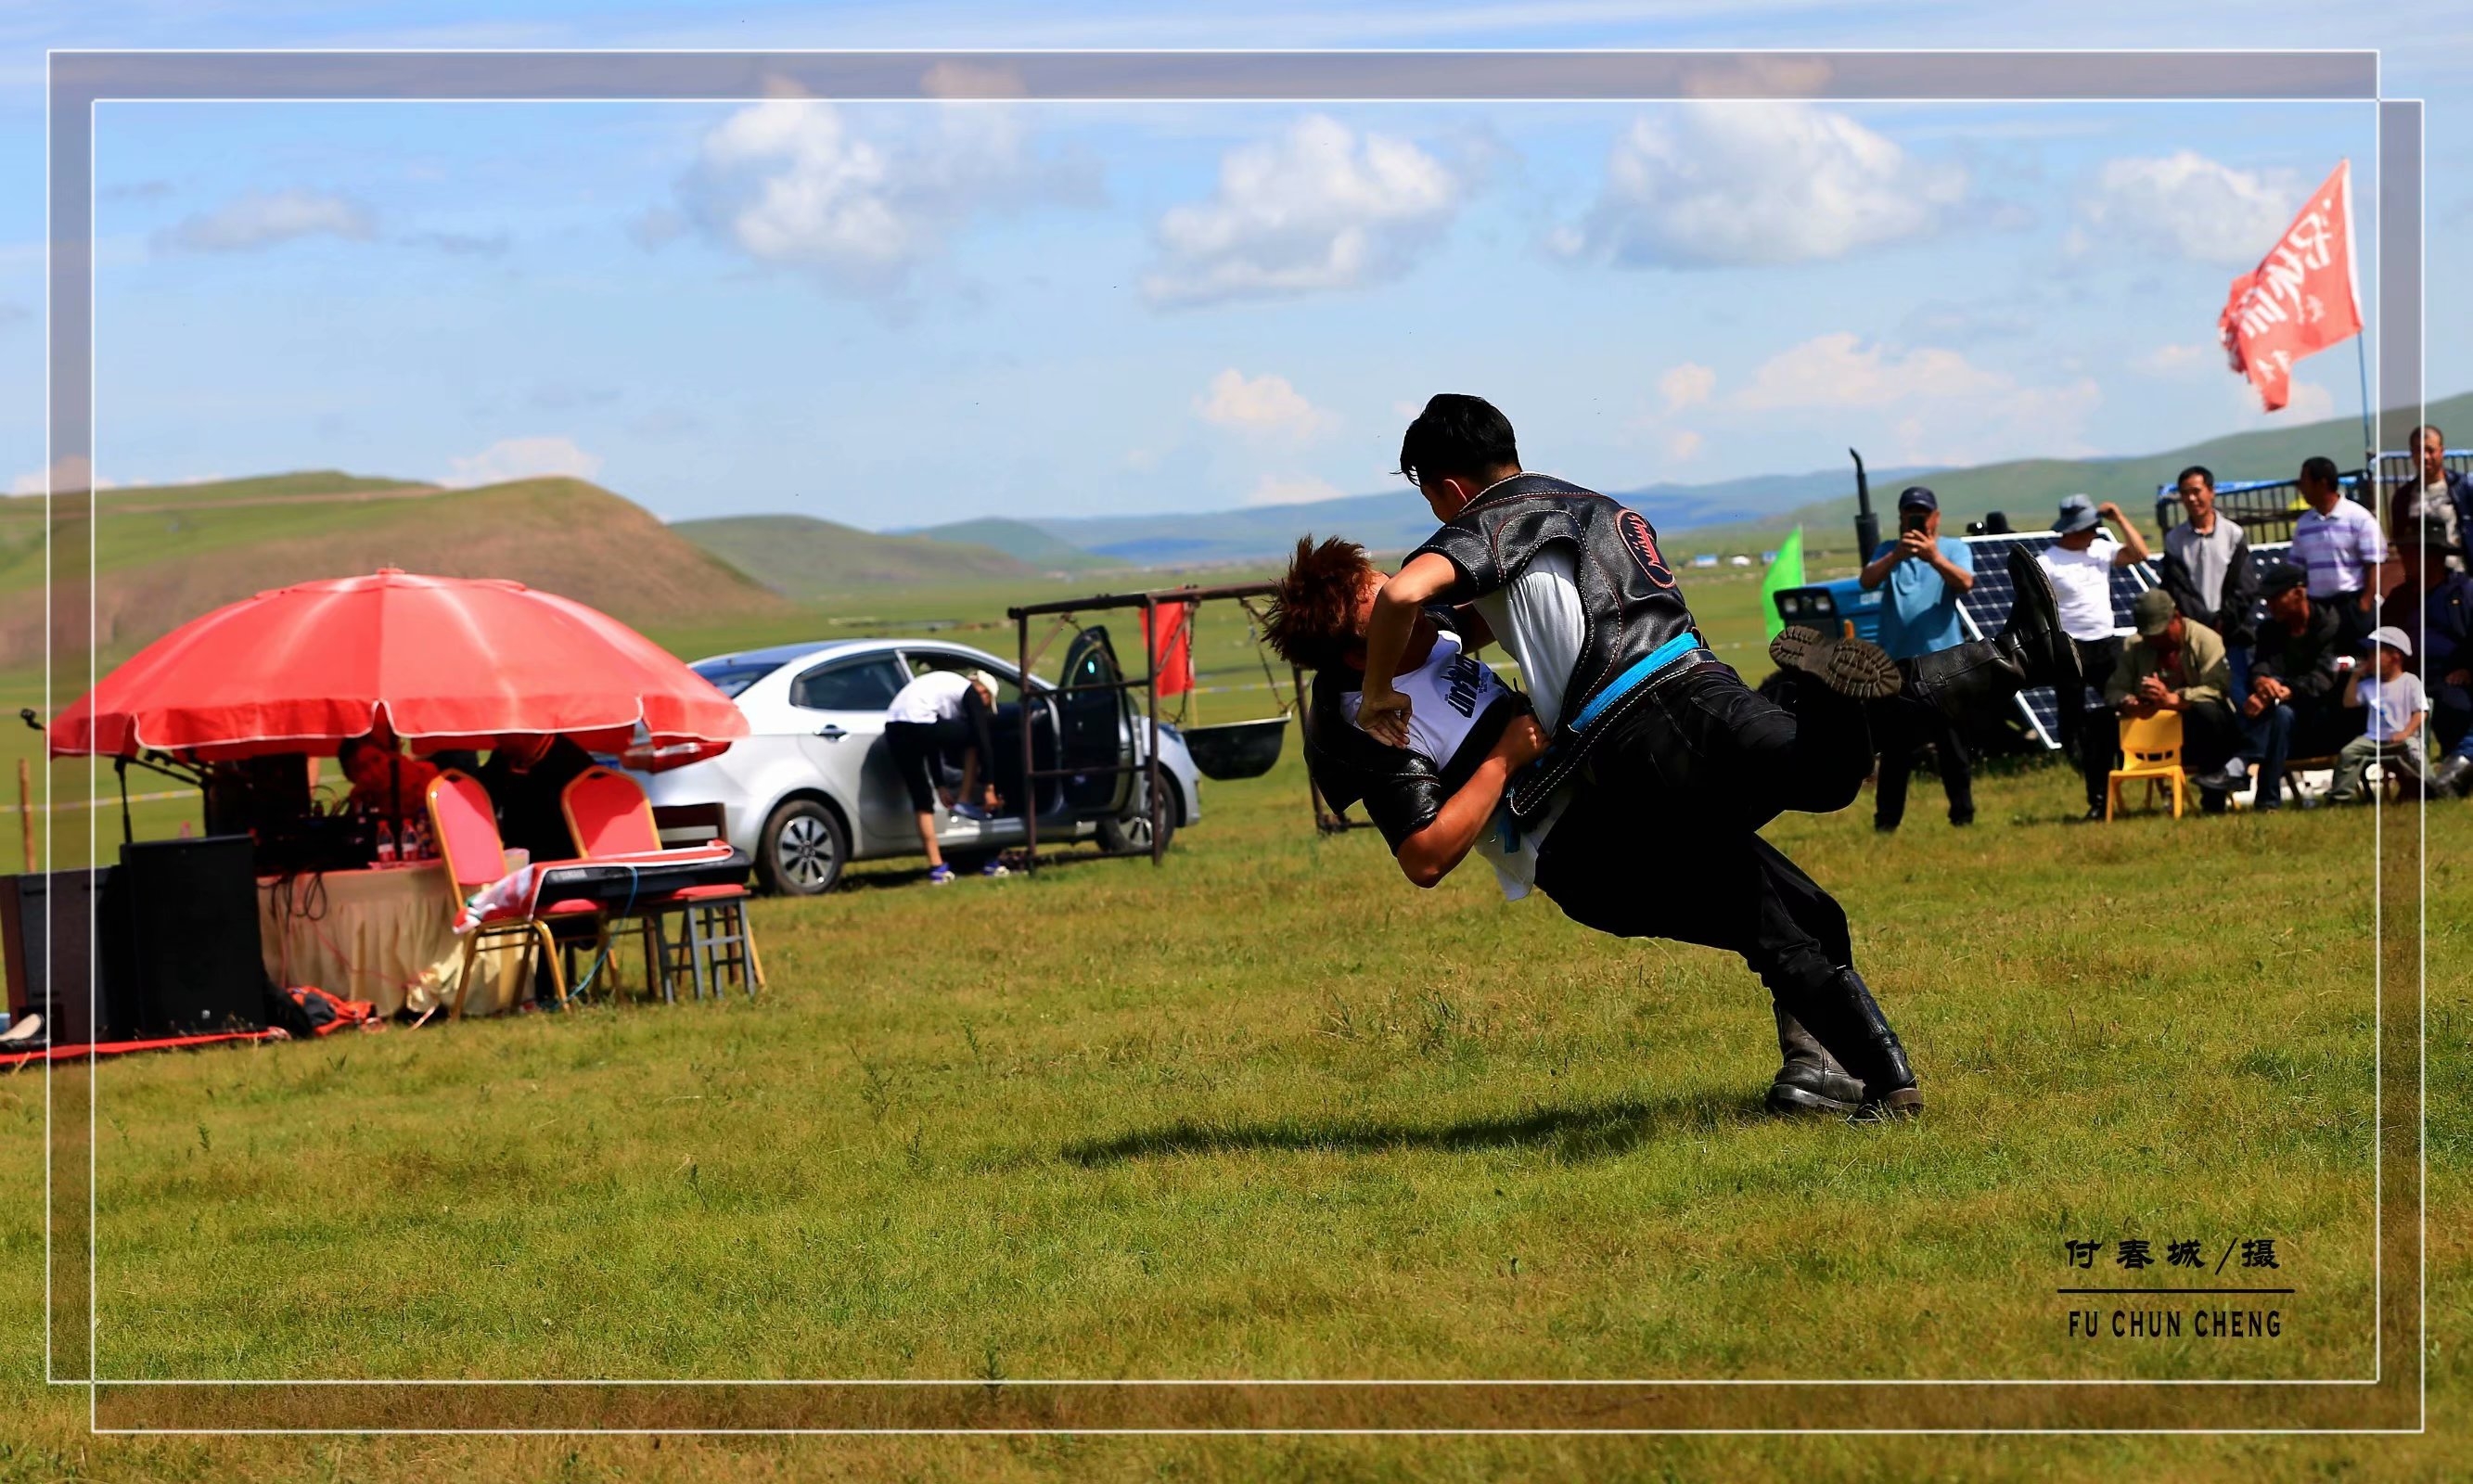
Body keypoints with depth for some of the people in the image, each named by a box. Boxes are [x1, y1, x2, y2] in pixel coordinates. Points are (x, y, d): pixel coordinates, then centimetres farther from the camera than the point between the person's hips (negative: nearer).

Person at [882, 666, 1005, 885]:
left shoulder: (947, 684, 33)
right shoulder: (971, 693, 9)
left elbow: (932, 741, 36)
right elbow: (983, 741, 6)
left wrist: (939, 786, 38)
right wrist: (989, 787, 9)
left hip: (893, 729, 8)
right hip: (918, 725, -8)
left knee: (921, 800, 14)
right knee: (974, 736, 16)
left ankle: (936, 867, 12)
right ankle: (965, 801, 16)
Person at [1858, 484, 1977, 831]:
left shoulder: (1955, 550, 5)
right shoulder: (1888, 551, 9)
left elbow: (1965, 583, -14)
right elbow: (1867, 581, -10)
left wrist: (1934, 558, -32)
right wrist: (1896, 556, -28)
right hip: (1896, 663, 1)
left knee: (1952, 746, 3)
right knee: (1894, 749, 3)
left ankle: (1963, 814, 10)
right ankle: (1886, 819, 5)